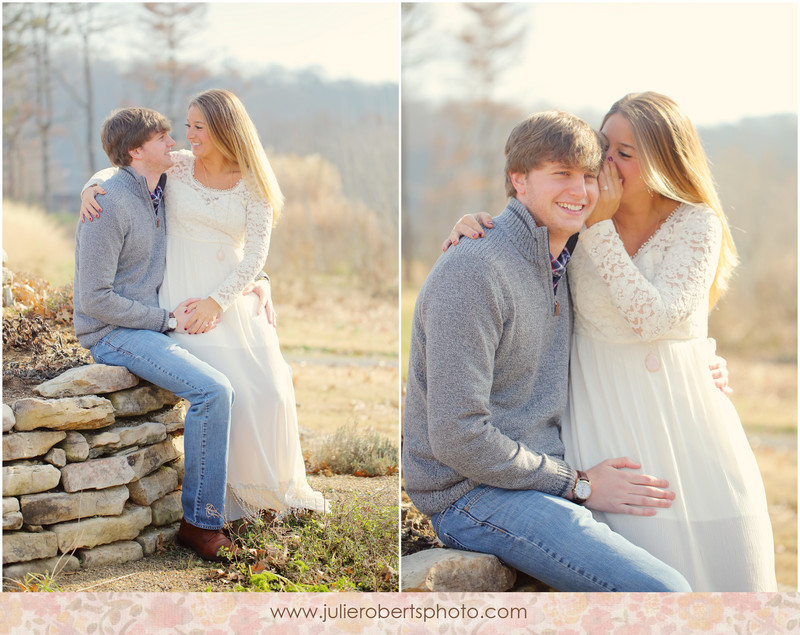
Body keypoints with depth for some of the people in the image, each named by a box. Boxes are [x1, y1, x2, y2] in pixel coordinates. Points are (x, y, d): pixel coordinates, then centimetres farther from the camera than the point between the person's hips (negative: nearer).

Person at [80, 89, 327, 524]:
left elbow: (255, 255, -4)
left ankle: (272, 487, 21)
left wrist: (217, 302, -14)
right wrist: (91, 187, -10)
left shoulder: (252, 184, 0)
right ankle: (231, 494, -1)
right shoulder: (177, 166, 1)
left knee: (269, 391, -2)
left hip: (235, 297, 2)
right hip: (185, 299, -2)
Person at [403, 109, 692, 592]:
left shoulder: (557, 266, 13)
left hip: (538, 483, 10)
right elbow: (457, 438, -22)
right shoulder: (473, 272, -17)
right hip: (471, 497, -9)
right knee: (664, 592, -23)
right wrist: (579, 486, -13)